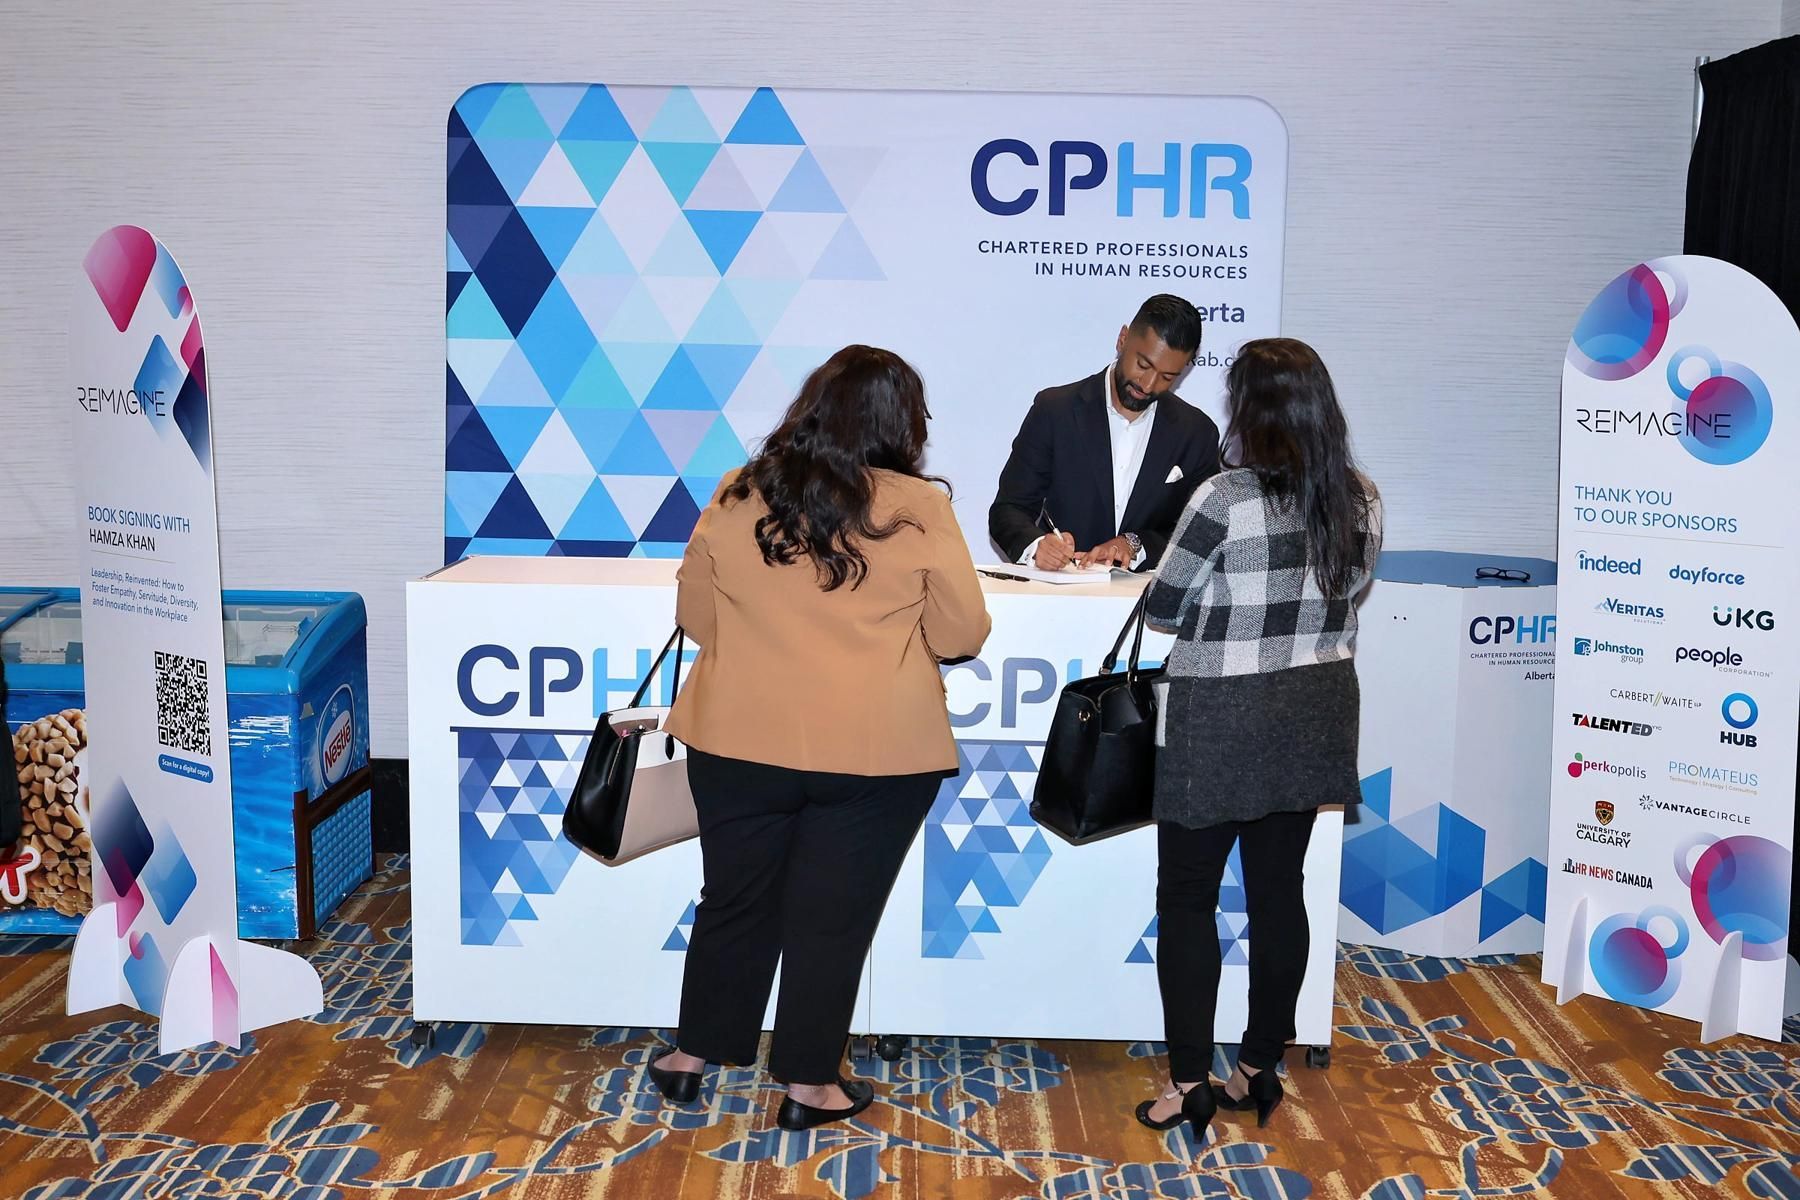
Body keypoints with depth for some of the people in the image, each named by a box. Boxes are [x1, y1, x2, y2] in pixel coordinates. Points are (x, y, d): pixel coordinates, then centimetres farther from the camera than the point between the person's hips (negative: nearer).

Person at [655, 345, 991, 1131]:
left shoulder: (737, 497, -2)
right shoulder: (919, 509, -9)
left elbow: (695, 616, 8)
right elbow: (962, 636, -3)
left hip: (739, 738, 2)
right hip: (875, 748, -2)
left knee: (734, 898, 18)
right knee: (832, 916, 11)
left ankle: (693, 1057, 31)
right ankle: (809, 1085, 22)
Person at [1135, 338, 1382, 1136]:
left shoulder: (1224, 500, -19)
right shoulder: (1361, 501, 0)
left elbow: (1162, 609, -9)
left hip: (1222, 723, -6)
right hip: (1311, 721, 6)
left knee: (1187, 898, 6)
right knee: (1279, 892, 14)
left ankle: (1189, 1085, 11)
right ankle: (1260, 1070, 24)